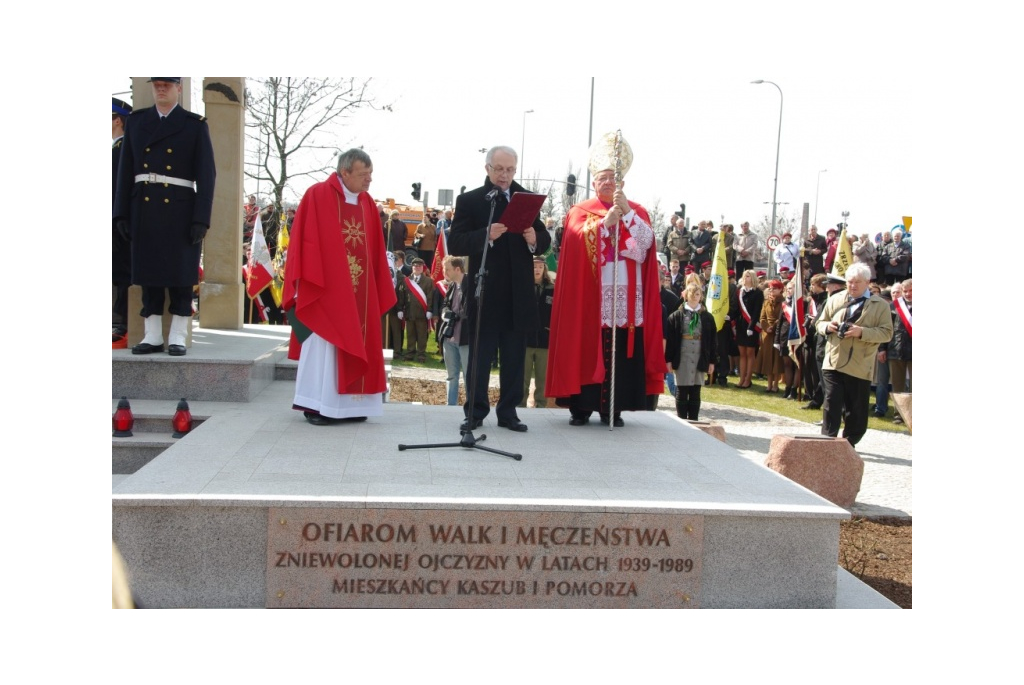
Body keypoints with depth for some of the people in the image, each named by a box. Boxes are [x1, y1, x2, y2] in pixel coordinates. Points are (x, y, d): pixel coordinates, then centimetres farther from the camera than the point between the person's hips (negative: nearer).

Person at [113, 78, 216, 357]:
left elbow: (206, 175, -4)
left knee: (180, 275, -1)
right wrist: (121, 213, 2)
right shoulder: (136, 120, 11)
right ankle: (152, 337, 11)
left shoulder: (195, 125, 1)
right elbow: (126, 169, 9)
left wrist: (201, 219, -12)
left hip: (180, 210, -3)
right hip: (145, 210, 3)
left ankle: (177, 338, 6)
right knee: (148, 273, 5)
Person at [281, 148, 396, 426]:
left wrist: (379, 290, 9)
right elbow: (304, 240, -9)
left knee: (354, 343, 7)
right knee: (324, 344, -2)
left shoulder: (367, 203, 11)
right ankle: (316, 405, 6)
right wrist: (306, 282, -14)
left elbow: (375, 251, 12)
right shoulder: (317, 195, -6)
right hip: (325, 288, -6)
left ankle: (348, 405, 14)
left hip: (359, 291, 6)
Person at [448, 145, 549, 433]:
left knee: (514, 356, 8)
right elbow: (455, 244, -9)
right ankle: (475, 412, 11)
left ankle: (508, 412, 17)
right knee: (480, 354, 3)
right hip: (485, 292, -3)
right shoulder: (469, 200, 0)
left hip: (519, 293, 3)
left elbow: (545, 241, 8)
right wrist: (486, 235, -24)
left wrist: (534, 239, -15)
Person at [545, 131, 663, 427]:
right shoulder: (581, 211, 9)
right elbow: (580, 238, -10)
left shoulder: (637, 212, 14)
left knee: (620, 354, 0)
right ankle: (581, 406, 6)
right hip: (589, 297, -1)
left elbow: (646, 241, -4)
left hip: (626, 297, 2)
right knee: (585, 349, -3)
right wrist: (605, 221, -19)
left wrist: (626, 211, -13)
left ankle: (613, 409, 9)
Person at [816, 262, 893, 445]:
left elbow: (887, 333, -5)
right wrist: (827, 326, -6)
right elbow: (820, 323, 18)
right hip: (833, 362, 2)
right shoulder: (835, 300, 12)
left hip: (859, 367, -2)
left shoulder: (880, 305, 2)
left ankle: (849, 444, 20)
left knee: (856, 410, 7)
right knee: (831, 403, -3)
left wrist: (862, 332, -20)